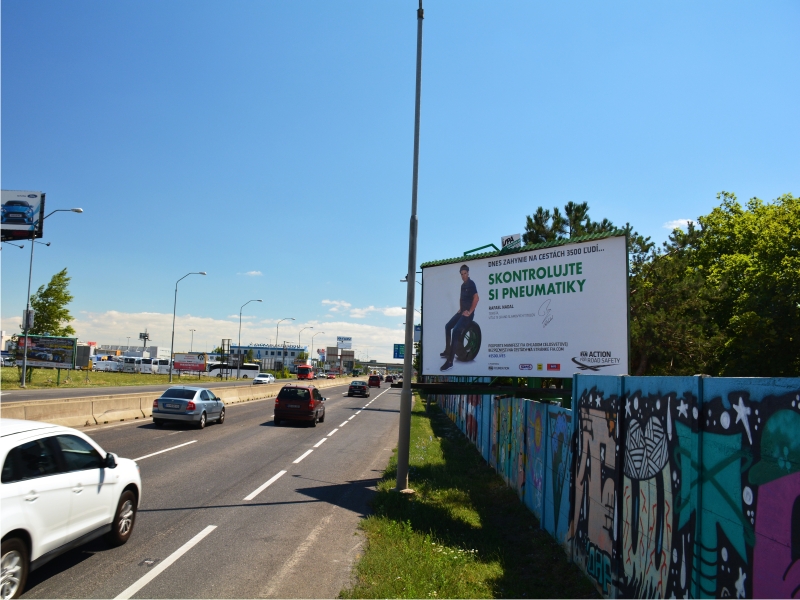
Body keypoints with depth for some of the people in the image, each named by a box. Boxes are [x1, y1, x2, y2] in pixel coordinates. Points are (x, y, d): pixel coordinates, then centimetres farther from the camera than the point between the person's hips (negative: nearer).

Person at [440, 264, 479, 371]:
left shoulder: (471, 283, -11)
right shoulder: (463, 285, 16)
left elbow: (476, 298, -20)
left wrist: (470, 311, -19)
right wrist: (460, 309, 16)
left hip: (468, 313, -10)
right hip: (462, 311, 10)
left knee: (456, 331, -23)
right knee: (448, 326, 14)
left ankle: (450, 361, -26)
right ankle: (448, 351, 27)